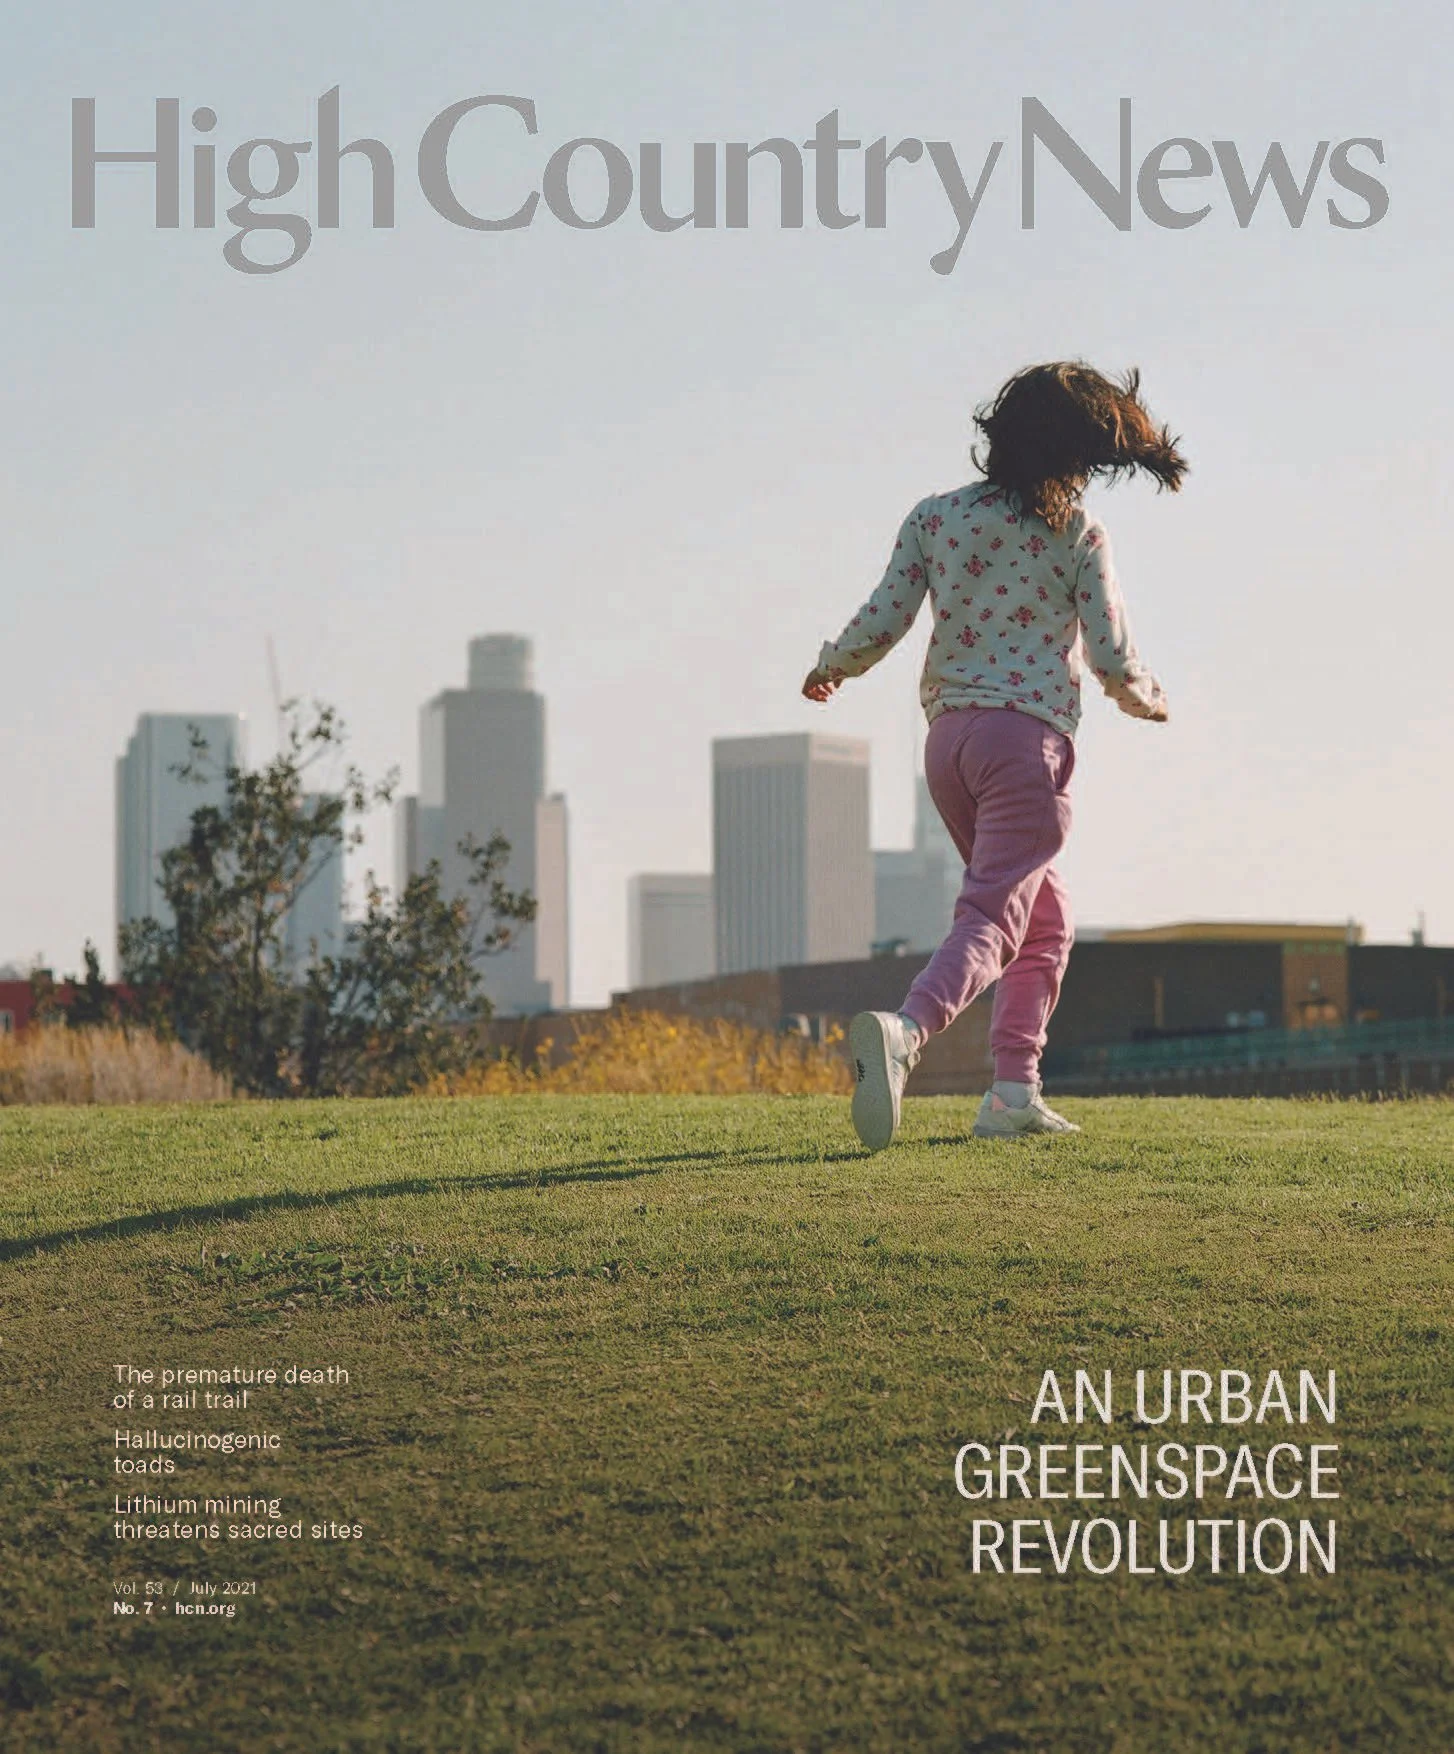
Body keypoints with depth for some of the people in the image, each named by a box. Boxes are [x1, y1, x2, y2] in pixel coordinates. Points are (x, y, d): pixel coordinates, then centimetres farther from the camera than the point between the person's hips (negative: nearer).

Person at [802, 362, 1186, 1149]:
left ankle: (1015, 1091, 12)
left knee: (1044, 916, 20)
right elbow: (1112, 660, -3)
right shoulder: (1077, 534, -3)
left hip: (947, 734, 6)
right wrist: (1147, 699, 18)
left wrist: (829, 668, 21)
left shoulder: (935, 516, 7)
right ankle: (903, 1030, -40)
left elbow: (882, 622, 1)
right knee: (992, 919, -12)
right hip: (1028, 736, -6)